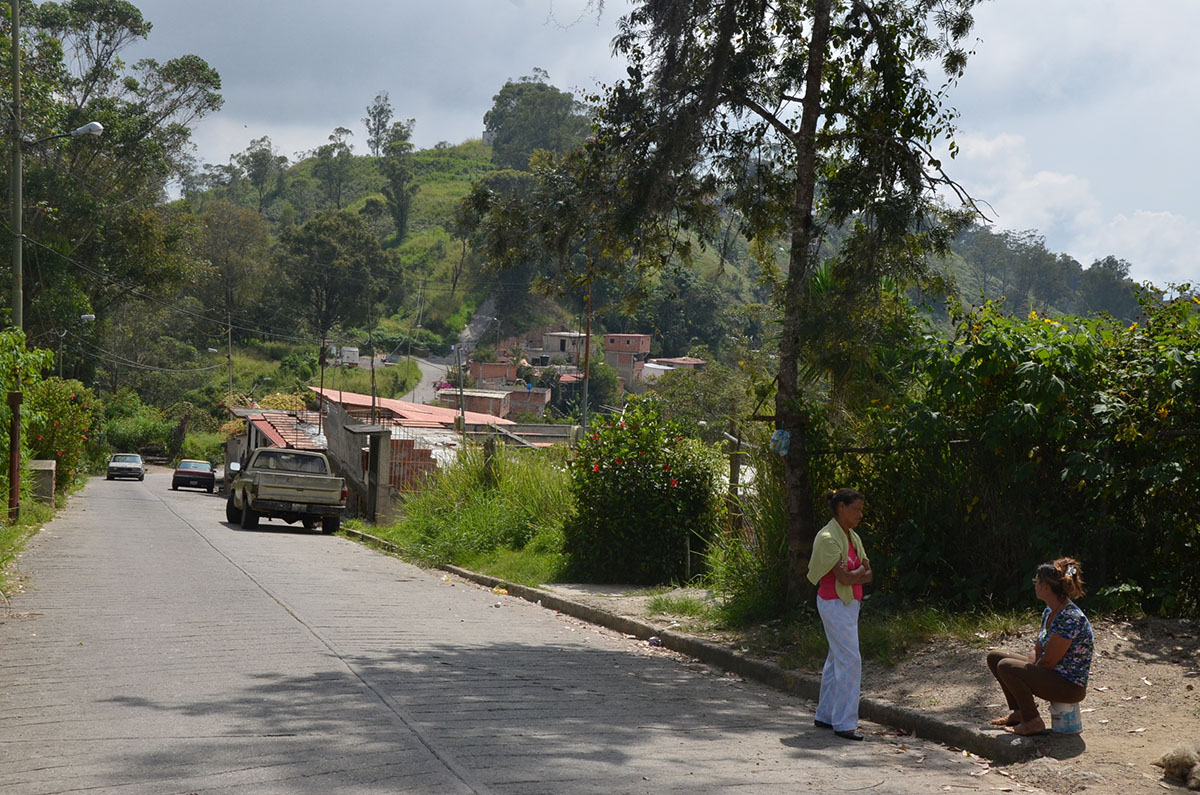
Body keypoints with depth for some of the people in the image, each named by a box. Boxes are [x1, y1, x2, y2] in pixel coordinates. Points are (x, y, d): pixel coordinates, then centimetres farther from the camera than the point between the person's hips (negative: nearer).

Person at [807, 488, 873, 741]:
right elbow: (844, 577, -21)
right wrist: (860, 570, -4)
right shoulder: (828, 538, -16)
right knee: (850, 660, -11)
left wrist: (851, 574, -13)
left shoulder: (852, 537, 12)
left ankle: (825, 715, 22)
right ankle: (844, 723, -8)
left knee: (837, 659, 13)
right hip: (834, 604, -9)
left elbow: (868, 574, 6)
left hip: (849, 604, 9)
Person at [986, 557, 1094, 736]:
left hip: (1070, 687, -10)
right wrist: (1026, 671, -5)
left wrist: (1026, 672, -8)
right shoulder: (1049, 612, 7)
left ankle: (1032, 722, -12)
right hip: (1054, 676, 10)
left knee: (1005, 666, -26)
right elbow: (1037, 651, 11)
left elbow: (1048, 661, -23)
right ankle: (1018, 712, 15)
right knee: (994, 657, 10)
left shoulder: (1069, 617, -24)